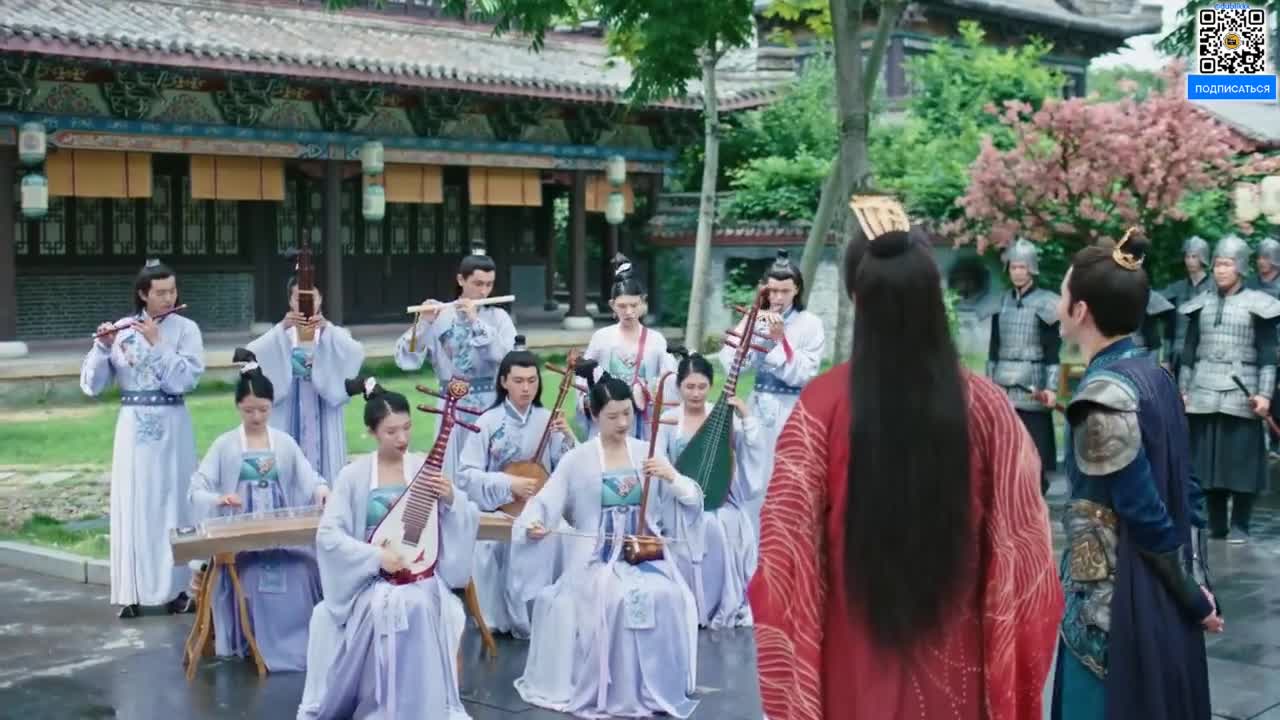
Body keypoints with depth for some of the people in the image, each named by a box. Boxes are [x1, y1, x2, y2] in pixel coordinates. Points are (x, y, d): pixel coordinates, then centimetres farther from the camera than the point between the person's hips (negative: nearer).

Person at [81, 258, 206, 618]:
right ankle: (132, 592, 6)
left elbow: (185, 380, -14)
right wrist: (102, 347, -16)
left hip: (172, 428, -1)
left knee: (173, 504, 3)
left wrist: (156, 343, -17)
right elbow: (91, 386, -1)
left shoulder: (186, 329, -1)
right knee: (133, 506, 1)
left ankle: (176, 588, 10)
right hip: (133, 429, 1)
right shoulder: (120, 330, 2)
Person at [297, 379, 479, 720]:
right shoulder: (354, 475, -2)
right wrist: (377, 556, -17)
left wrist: (450, 500, -18)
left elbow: (467, 524, 3)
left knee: (419, 606, -31)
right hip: (371, 576, -1)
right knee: (386, 607, -32)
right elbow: (328, 534, -7)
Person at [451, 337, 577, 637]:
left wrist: (568, 437, -16)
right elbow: (465, 475, -8)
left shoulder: (549, 419, 2)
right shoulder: (488, 422, -4)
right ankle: (497, 618, 1)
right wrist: (509, 484, -17)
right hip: (499, 510, -2)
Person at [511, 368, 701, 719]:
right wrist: (532, 525, -29)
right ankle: (610, 691, -12)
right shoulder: (577, 460, 1)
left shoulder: (648, 453, 8)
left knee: (666, 597, -26)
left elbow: (692, 506, 8)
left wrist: (672, 477, -11)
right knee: (620, 598, -31)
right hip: (596, 558, -2)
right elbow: (545, 502, -8)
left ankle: (656, 688, -7)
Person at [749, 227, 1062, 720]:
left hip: (857, 646, -1)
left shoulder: (823, 403, -12)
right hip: (951, 645, 1)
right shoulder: (983, 404, -9)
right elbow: (1021, 540, -5)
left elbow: (789, 534, -8)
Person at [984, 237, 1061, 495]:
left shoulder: (1045, 302, -3)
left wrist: (1051, 387, -14)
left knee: (1034, 454, -3)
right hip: (1002, 386, 5)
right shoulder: (1002, 302, 11)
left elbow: (1053, 351, -6)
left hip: (1032, 388, -4)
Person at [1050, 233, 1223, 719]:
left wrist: (1192, 597, -7)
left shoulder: (1104, 394, -20)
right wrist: (1190, 591, 12)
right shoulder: (1155, 376, 5)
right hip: (1160, 596, 8)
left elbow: (1143, 512, -18)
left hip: (1113, 602, -8)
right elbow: (1182, 489, 9)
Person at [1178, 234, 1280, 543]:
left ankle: (1239, 525, 6)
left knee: (1241, 458, -2)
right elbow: (1189, 350, 14)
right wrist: (1182, 390, 10)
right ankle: (1215, 523, 15)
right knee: (1207, 458, 5)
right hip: (1203, 394, 4)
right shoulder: (1201, 304, 11)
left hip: (1240, 394, -3)